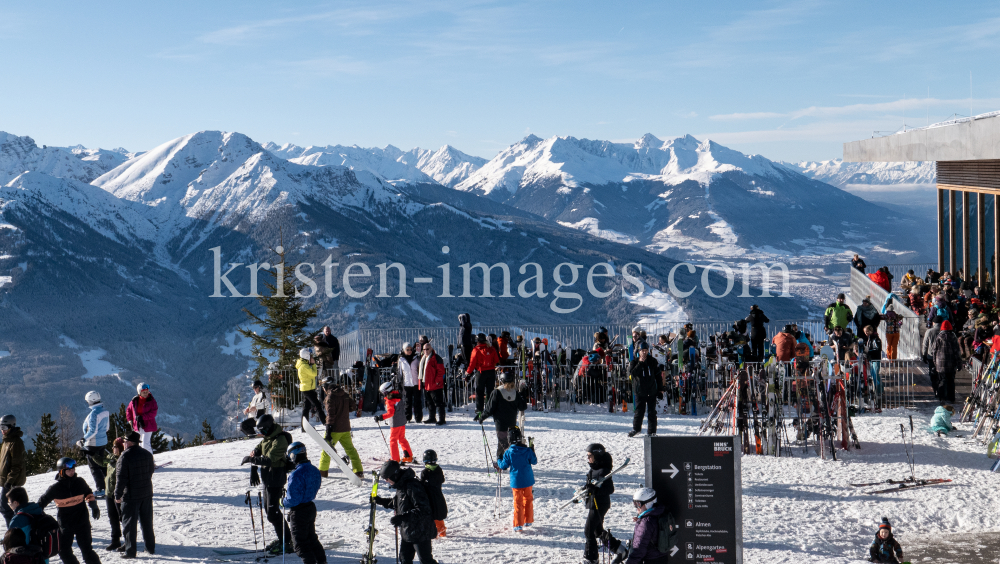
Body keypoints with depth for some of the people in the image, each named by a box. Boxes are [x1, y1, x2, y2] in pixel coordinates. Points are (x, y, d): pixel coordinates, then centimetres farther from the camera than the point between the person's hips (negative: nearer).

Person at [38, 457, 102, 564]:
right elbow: (42, 501, 2)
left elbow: (88, 493, 16)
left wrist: (94, 507, 14)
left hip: (82, 522, -1)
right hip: (65, 525, 1)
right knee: (64, 551, 7)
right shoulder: (55, 488, -10)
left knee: (86, 549, -3)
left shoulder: (79, 482, -4)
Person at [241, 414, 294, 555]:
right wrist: (253, 471, 4)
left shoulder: (279, 440, -23)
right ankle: (281, 538, 27)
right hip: (267, 478, 10)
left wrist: (250, 459, -20)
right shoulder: (268, 438, 9)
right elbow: (257, 450, 12)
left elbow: (268, 459, -30)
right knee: (268, 509, 16)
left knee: (273, 512, -9)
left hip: (275, 480, -10)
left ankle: (287, 542, -1)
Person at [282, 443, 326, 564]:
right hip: (311, 507, 8)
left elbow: (293, 500, -26)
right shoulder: (314, 470, -1)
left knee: (300, 543, 5)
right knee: (311, 538, 24)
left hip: (299, 512, -8)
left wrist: (283, 501, -5)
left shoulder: (296, 475, -27)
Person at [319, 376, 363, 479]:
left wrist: (328, 430, -18)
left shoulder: (330, 396, -13)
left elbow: (331, 414, -18)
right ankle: (358, 471, 5)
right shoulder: (345, 394, 7)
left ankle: (323, 471, 13)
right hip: (346, 428, 6)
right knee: (350, 449, 10)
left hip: (335, 428, -6)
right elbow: (354, 406, 11)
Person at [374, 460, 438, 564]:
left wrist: (402, 517, -32)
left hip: (420, 532, -10)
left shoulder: (412, 486, -25)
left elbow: (422, 509, -28)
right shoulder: (400, 485, 7)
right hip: (406, 531, 10)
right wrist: (380, 501, 16)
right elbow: (397, 502, 24)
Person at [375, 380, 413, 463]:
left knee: (393, 440, 3)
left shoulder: (389, 400, -18)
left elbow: (390, 413, -27)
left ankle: (395, 459, 5)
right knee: (402, 439, 19)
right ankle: (409, 456, 21)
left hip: (395, 423, -8)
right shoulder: (398, 396, 6)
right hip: (402, 422, 8)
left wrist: (381, 417, -30)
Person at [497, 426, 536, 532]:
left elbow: (504, 466, -4)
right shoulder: (527, 450, -8)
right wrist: (532, 451, 18)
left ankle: (518, 525, -1)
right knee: (528, 499, 19)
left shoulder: (508, 452, -13)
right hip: (528, 480, 2)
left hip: (516, 481, -2)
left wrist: (499, 461, 17)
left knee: (518, 502, 3)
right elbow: (534, 462, 4)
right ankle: (528, 521, 28)